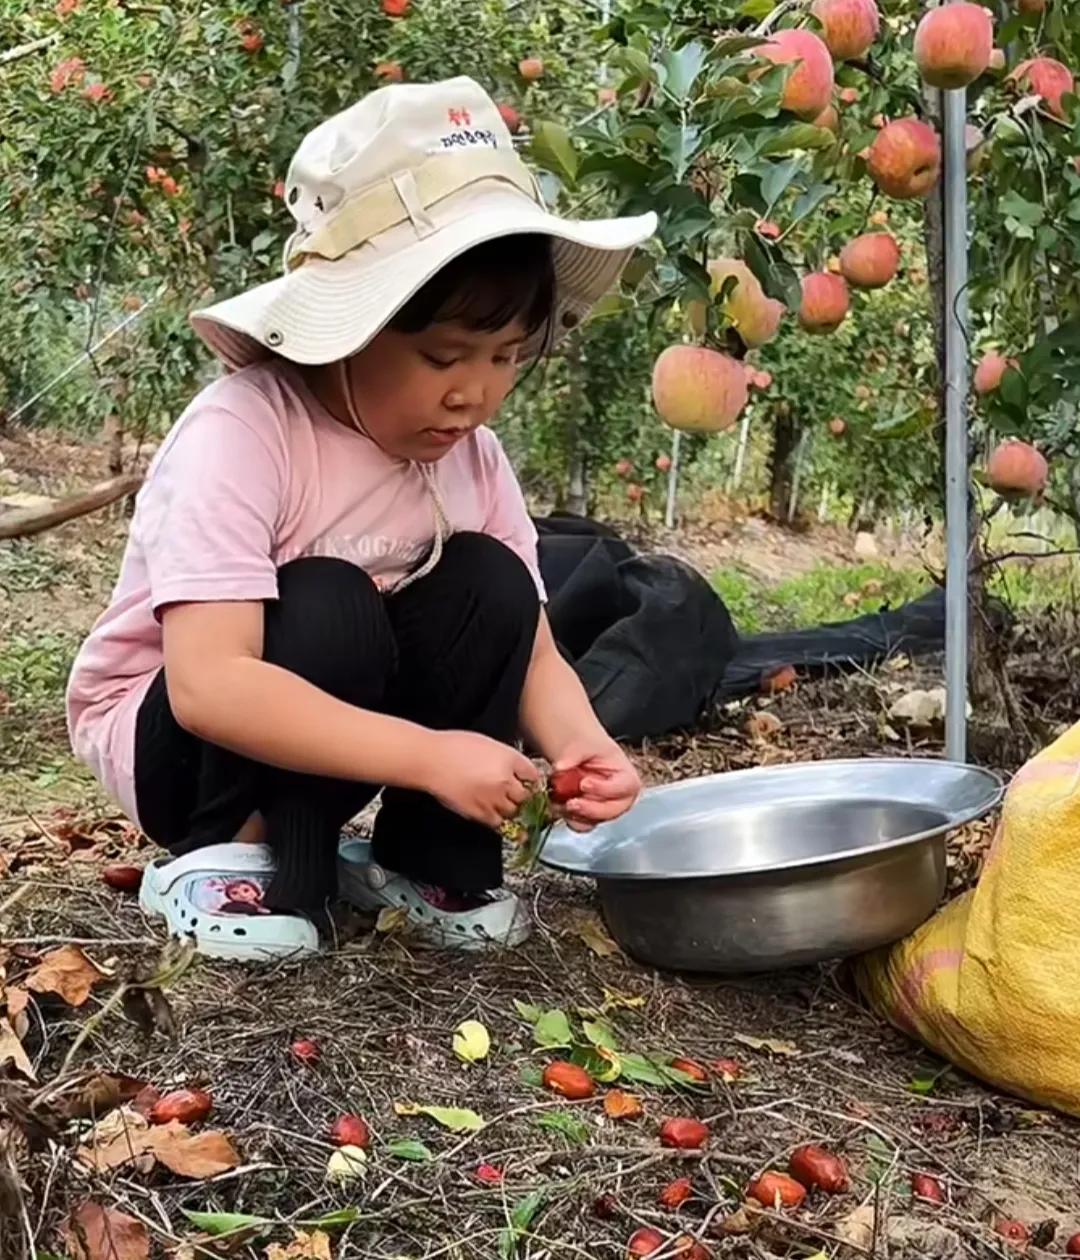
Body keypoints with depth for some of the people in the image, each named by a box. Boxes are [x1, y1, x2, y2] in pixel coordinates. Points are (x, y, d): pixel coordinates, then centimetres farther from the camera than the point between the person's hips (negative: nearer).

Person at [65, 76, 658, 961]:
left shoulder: (471, 454, -9)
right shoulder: (241, 434, -29)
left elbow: (531, 650, -8)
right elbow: (208, 686, -39)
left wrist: (583, 745, -30)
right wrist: (430, 756, -42)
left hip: (346, 724, 6)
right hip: (170, 732, -6)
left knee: (490, 584, -16)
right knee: (325, 609, -33)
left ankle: (430, 861, -4)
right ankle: (233, 859, -13)